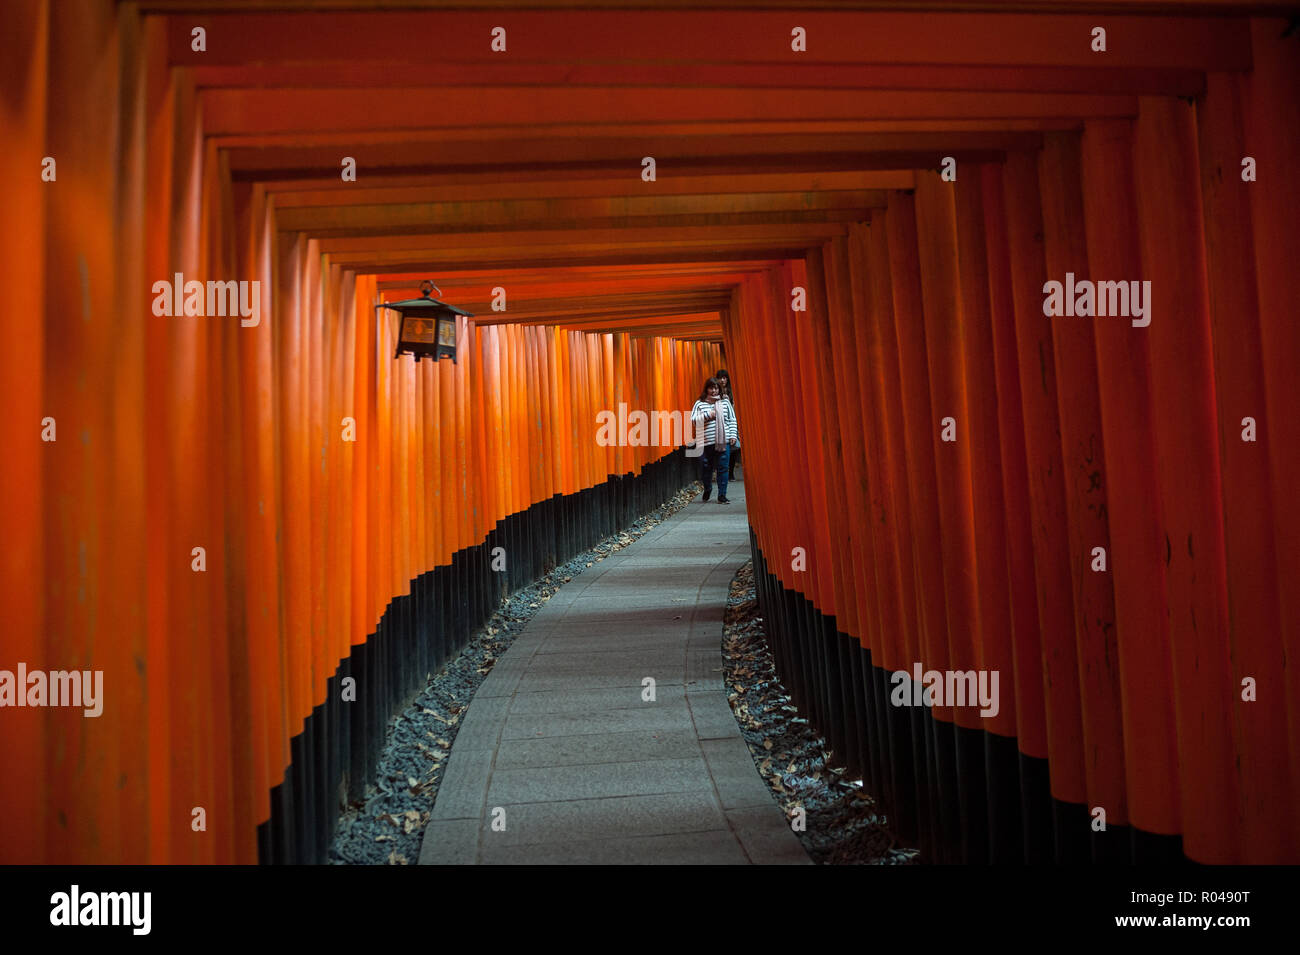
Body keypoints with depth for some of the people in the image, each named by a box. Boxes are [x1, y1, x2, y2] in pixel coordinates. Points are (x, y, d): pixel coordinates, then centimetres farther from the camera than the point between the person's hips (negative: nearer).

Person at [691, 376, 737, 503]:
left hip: (723, 442, 1)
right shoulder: (699, 404, 5)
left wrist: (733, 435, 3)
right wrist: (707, 415, -11)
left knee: (722, 469, -1)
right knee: (706, 468, 5)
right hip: (706, 443, -1)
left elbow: (732, 420, 13)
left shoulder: (725, 403, 10)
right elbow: (693, 420, -2)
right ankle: (707, 488, 33)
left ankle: (722, 496, 6)